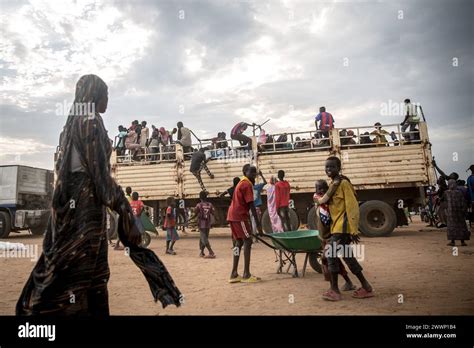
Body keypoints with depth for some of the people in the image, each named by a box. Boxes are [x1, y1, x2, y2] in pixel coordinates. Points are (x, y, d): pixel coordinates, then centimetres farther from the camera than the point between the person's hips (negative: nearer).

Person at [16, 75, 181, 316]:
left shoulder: (73, 122, 18)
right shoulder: (91, 120, -11)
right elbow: (99, 170, -18)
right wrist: (124, 210, -16)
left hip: (72, 197, 10)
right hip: (87, 198, -10)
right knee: (78, 273, -3)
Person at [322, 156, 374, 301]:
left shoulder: (343, 183, -12)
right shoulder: (332, 185, 14)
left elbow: (352, 207, -17)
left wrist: (353, 230, -20)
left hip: (343, 226, -10)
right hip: (337, 226, 10)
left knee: (331, 254, -10)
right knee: (346, 256, 14)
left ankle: (334, 290, 1)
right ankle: (366, 287, 24)